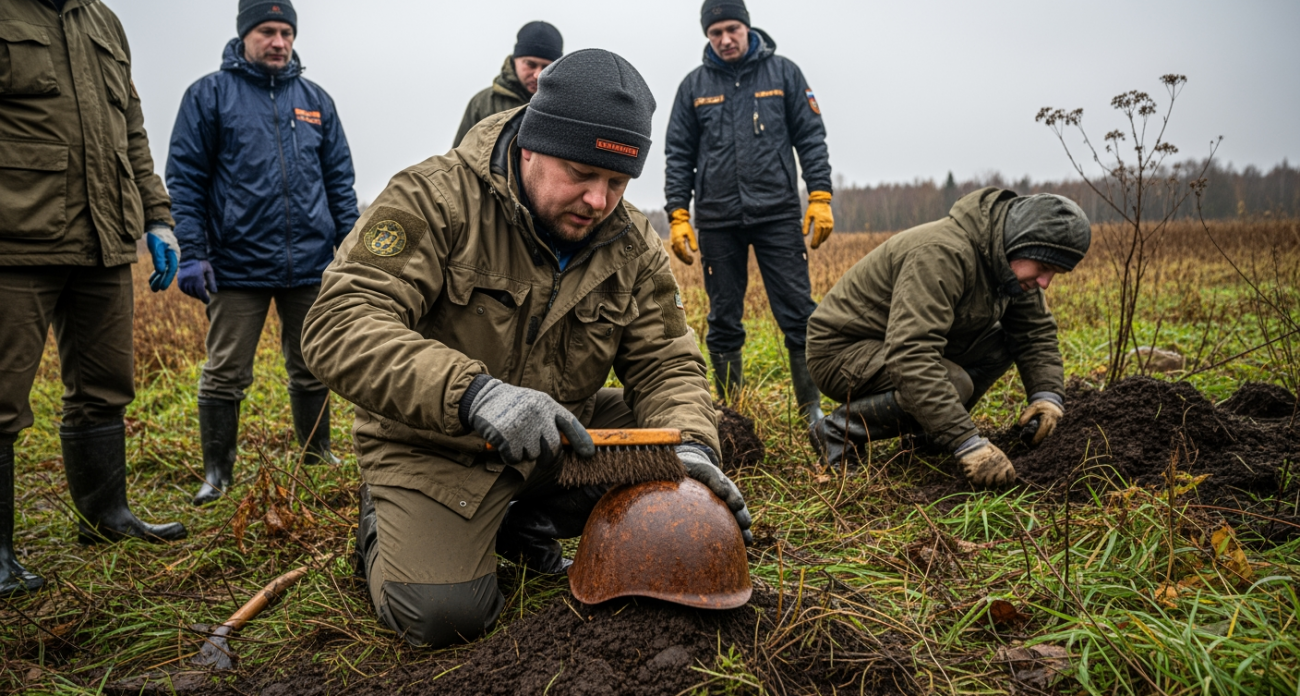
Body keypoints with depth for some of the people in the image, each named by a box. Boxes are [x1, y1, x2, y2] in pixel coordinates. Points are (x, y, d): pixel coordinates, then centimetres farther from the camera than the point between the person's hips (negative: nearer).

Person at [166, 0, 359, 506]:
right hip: (238, 266, -3)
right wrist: (191, 254, -9)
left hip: (311, 265, 3)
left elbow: (340, 181, 13)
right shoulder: (209, 94, 1)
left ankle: (318, 455, 30)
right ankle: (217, 473, 16)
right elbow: (185, 179, -1)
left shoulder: (316, 100, 11)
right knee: (225, 374, 3)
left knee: (311, 370, 14)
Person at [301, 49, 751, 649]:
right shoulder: (435, 199, -21)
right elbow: (339, 326, -30)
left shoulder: (633, 246, -3)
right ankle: (385, 528, 14)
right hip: (436, 446, -5)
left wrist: (690, 445, -25)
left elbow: (665, 361, -2)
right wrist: (472, 392, -45)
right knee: (444, 614, -21)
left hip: (559, 435, 6)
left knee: (679, 446, -11)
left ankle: (526, 523, 10)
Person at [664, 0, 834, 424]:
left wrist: (820, 198, -5)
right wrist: (678, 216, 1)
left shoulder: (783, 73, 7)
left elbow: (811, 138, 5)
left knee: (798, 314, -4)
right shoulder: (694, 86, 10)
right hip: (718, 220, 2)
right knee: (723, 321, 6)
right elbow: (679, 156, 10)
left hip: (778, 214, -1)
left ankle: (812, 409, 4)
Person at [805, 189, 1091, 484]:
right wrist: (968, 443, -42)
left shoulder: (1010, 263, -3)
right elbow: (910, 357, -41)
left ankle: (925, 428, 6)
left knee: (1003, 340, -4)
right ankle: (837, 432, -13)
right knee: (954, 384, -31)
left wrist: (1048, 395, -12)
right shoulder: (942, 255, -32)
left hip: (903, 344, 9)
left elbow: (1037, 331, 7)